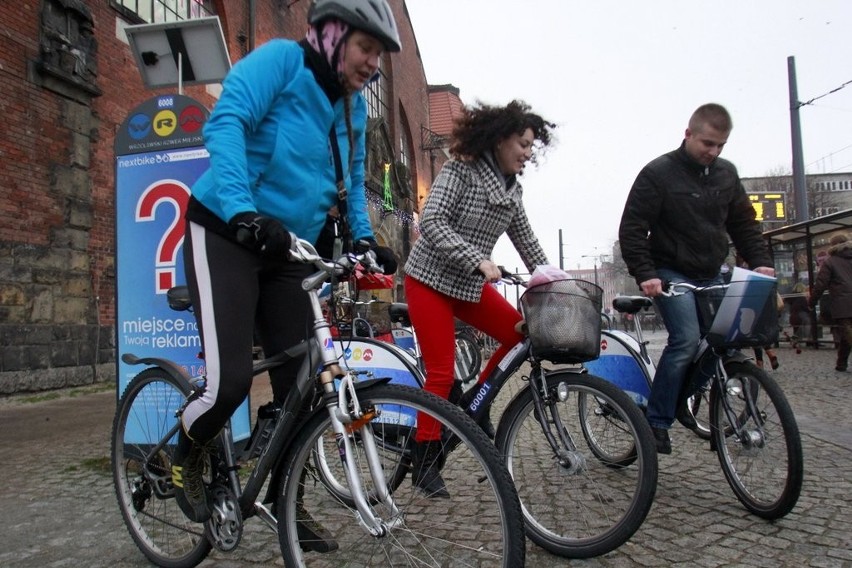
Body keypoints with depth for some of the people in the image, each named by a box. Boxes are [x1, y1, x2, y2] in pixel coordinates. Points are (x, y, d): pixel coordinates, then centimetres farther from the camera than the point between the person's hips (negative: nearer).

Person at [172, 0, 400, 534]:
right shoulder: (281, 58, -10)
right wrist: (244, 211, -38)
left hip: (290, 248, 7)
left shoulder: (354, 105, 10)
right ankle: (187, 458, 18)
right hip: (226, 232, -6)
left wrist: (365, 237, 2)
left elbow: (353, 179, 18)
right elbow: (225, 122, -24)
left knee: (299, 383, 2)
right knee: (230, 378, -17)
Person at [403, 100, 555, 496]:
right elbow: (431, 223, -23)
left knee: (521, 335, -6)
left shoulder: (512, 189, 7)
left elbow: (527, 242, 12)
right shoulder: (460, 170, -13)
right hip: (430, 281, -7)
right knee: (442, 372, -9)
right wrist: (478, 260, -31)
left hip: (471, 286, 7)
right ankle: (424, 463, 6)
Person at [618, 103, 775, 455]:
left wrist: (761, 262, -1)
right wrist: (645, 275, -22)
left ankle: (681, 399, 18)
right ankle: (656, 421, -13)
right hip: (672, 274, -6)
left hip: (712, 276, 7)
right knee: (687, 339, -21)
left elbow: (744, 224, 14)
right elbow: (632, 229, -13)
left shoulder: (726, 174, 7)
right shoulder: (658, 173, -10)